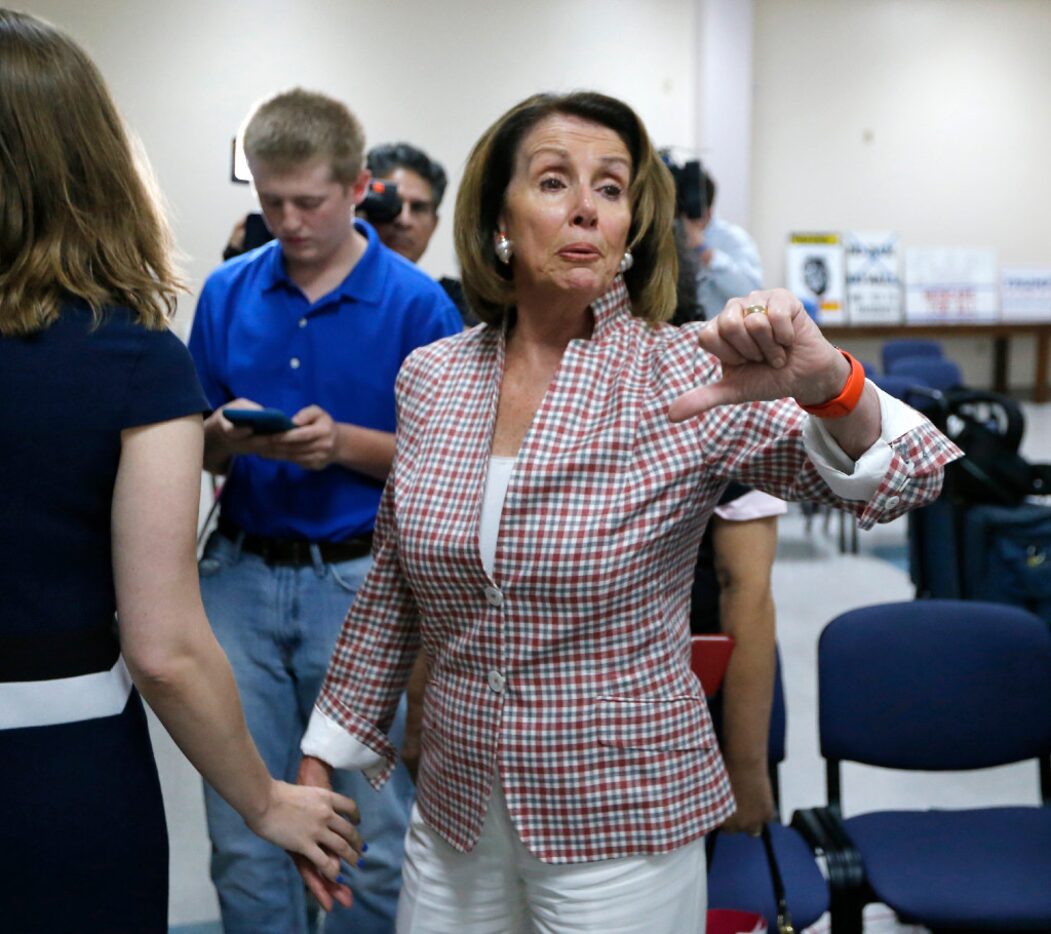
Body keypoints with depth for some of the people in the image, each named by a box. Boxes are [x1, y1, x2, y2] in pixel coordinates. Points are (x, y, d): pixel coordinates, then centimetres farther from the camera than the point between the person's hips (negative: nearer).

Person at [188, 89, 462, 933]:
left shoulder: (417, 304, -5)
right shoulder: (227, 292, 5)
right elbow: (195, 451, 10)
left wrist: (343, 443, -18)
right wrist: (225, 438, -12)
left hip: (362, 580, -3)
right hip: (242, 576, 3)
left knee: (375, 847, 5)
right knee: (243, 840, 9)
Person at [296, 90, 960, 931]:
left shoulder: (682, 377, -12)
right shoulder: (430, 379, -2)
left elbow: (894, 482, -21)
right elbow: (390, 592, 8)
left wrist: (825, 382, -41)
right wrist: (324, 757, 11)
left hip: (624, 828, -3)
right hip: (454, 812, 3)